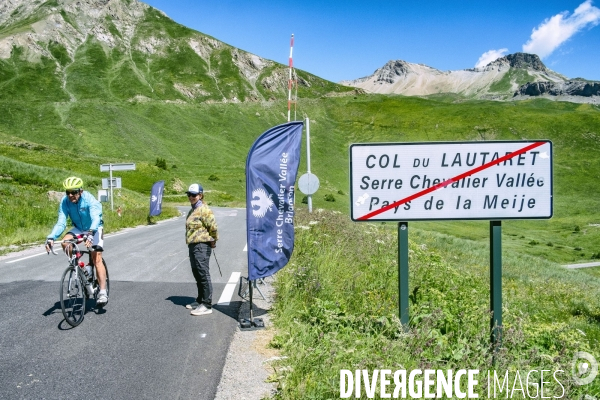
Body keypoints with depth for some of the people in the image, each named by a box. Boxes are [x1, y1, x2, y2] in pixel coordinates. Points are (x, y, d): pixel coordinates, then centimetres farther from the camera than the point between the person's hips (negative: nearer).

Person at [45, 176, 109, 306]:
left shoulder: (89, 199, -30)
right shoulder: (65, 202, -19)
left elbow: (96, 218, -44)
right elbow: (61, 222, -24)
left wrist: (91, 234, -62)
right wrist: (51, 237, -41)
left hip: (94, 229, -4)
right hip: (78, 228, 4)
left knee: (97, 258, -17)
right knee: (65, 242, -27)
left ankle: (103, 292, -16)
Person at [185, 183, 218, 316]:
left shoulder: (204, 210, -13)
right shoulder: (192, 210, 18)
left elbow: (213, 226, -17)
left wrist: (213, 240, -5)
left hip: (202, 246, -10)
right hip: (193, 245, 10)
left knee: (203, 275, -8)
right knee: (197, 275, 17)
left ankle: (207, 305, -5)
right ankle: (200, 301, 29)